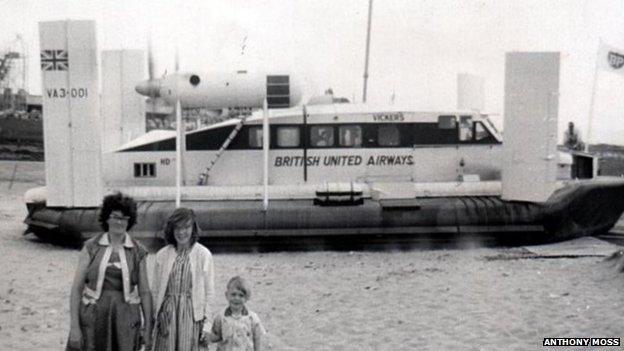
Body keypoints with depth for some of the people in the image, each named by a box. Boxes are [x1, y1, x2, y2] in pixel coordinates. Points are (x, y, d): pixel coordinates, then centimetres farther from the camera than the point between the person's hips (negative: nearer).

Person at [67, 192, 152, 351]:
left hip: (125, 320, 1)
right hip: (93, 318, 0)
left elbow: (144, 292, 6)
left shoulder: (138, 252, 2)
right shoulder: (91, 247, 0)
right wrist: (74, 326, -7)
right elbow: (76, 288, -1)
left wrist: (148, 327, 4)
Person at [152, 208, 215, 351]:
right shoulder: (162, 255, 6)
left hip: (192, 312, -2)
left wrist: (205, 318, -3)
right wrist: (157, 314, 4)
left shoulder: (204, 254, -1)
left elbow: (209, 291, 1)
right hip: (167, 312, 2)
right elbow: (156, 290, 9)